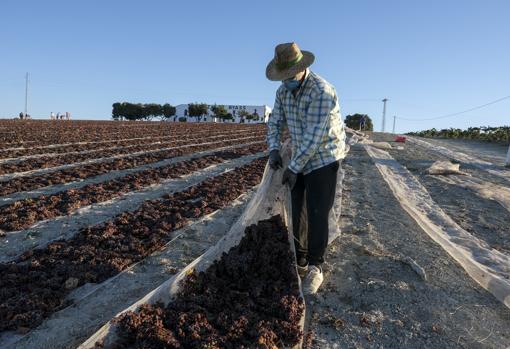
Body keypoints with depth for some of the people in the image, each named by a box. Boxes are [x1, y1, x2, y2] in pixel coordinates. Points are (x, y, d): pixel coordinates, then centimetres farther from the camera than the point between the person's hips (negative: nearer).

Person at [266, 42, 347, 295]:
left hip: (324, 159, -7)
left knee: (316, 215, -6)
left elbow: (315, 136, -27)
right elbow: (275, 122, 8)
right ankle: (299, 262, 21)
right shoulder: (284, 91, 0)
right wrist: (273, 149, -10)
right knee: (293, 211, 8)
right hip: (300, 159, 7)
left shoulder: (322, 92, -24)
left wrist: (294, 168, -23)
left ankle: (315, 268, 11)